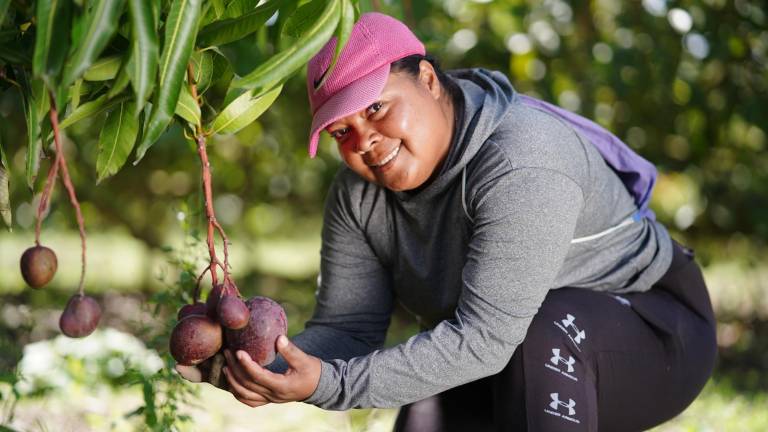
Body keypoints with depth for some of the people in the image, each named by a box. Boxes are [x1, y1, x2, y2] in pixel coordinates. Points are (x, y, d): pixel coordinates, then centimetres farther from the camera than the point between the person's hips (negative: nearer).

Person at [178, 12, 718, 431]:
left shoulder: (521, 166, -32)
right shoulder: (360, 194, -8)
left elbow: (483, 338, -37)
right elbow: (347, 328, -11)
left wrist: (329, 385, -44)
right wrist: (261, 368, -32)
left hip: (650, 338, -6)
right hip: (520, 369, 6)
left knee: (542, 326, -36)